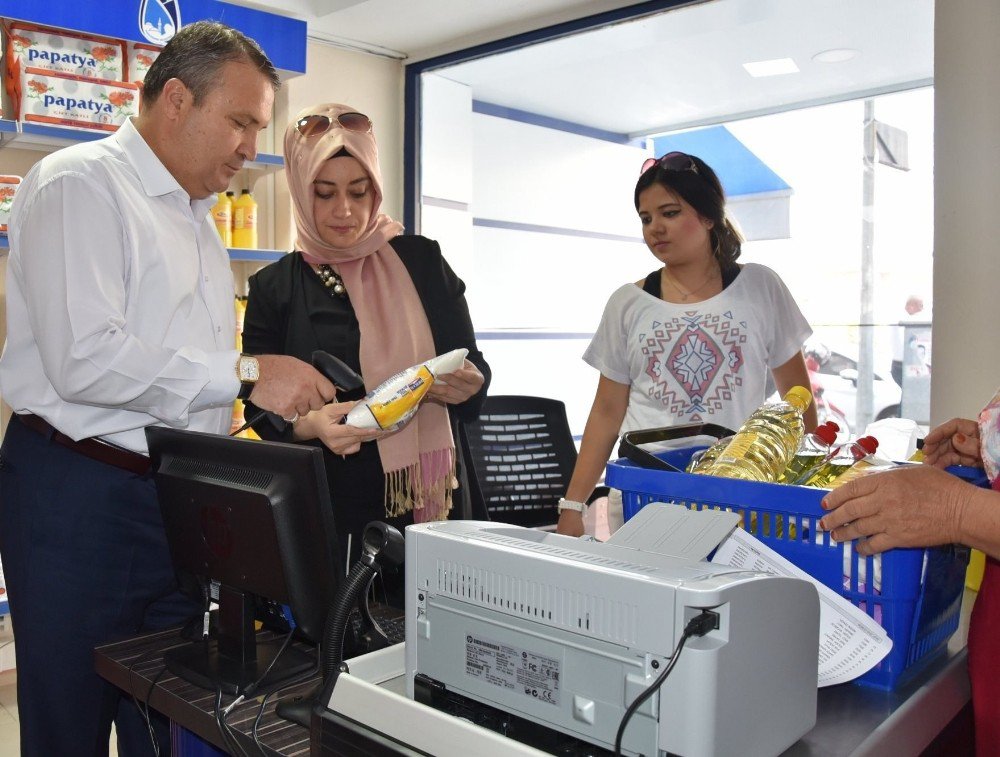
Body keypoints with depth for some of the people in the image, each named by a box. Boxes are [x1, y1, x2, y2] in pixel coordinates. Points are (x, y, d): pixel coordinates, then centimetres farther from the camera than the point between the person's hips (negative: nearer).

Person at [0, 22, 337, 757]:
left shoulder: (197, 214, 17)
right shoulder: (82, 184, -10)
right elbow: (85, 360, -23)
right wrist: (244, 374, -21)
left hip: (180, 496, 8)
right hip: (81, 499, -7)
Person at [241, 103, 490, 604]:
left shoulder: (420, 261, 4)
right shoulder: (274, 288, 2)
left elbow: (472, 367, 5)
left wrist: (465, 386, -17)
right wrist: (311, 425, -21)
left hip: (424, 506, 1)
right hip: (324, 517, 0)